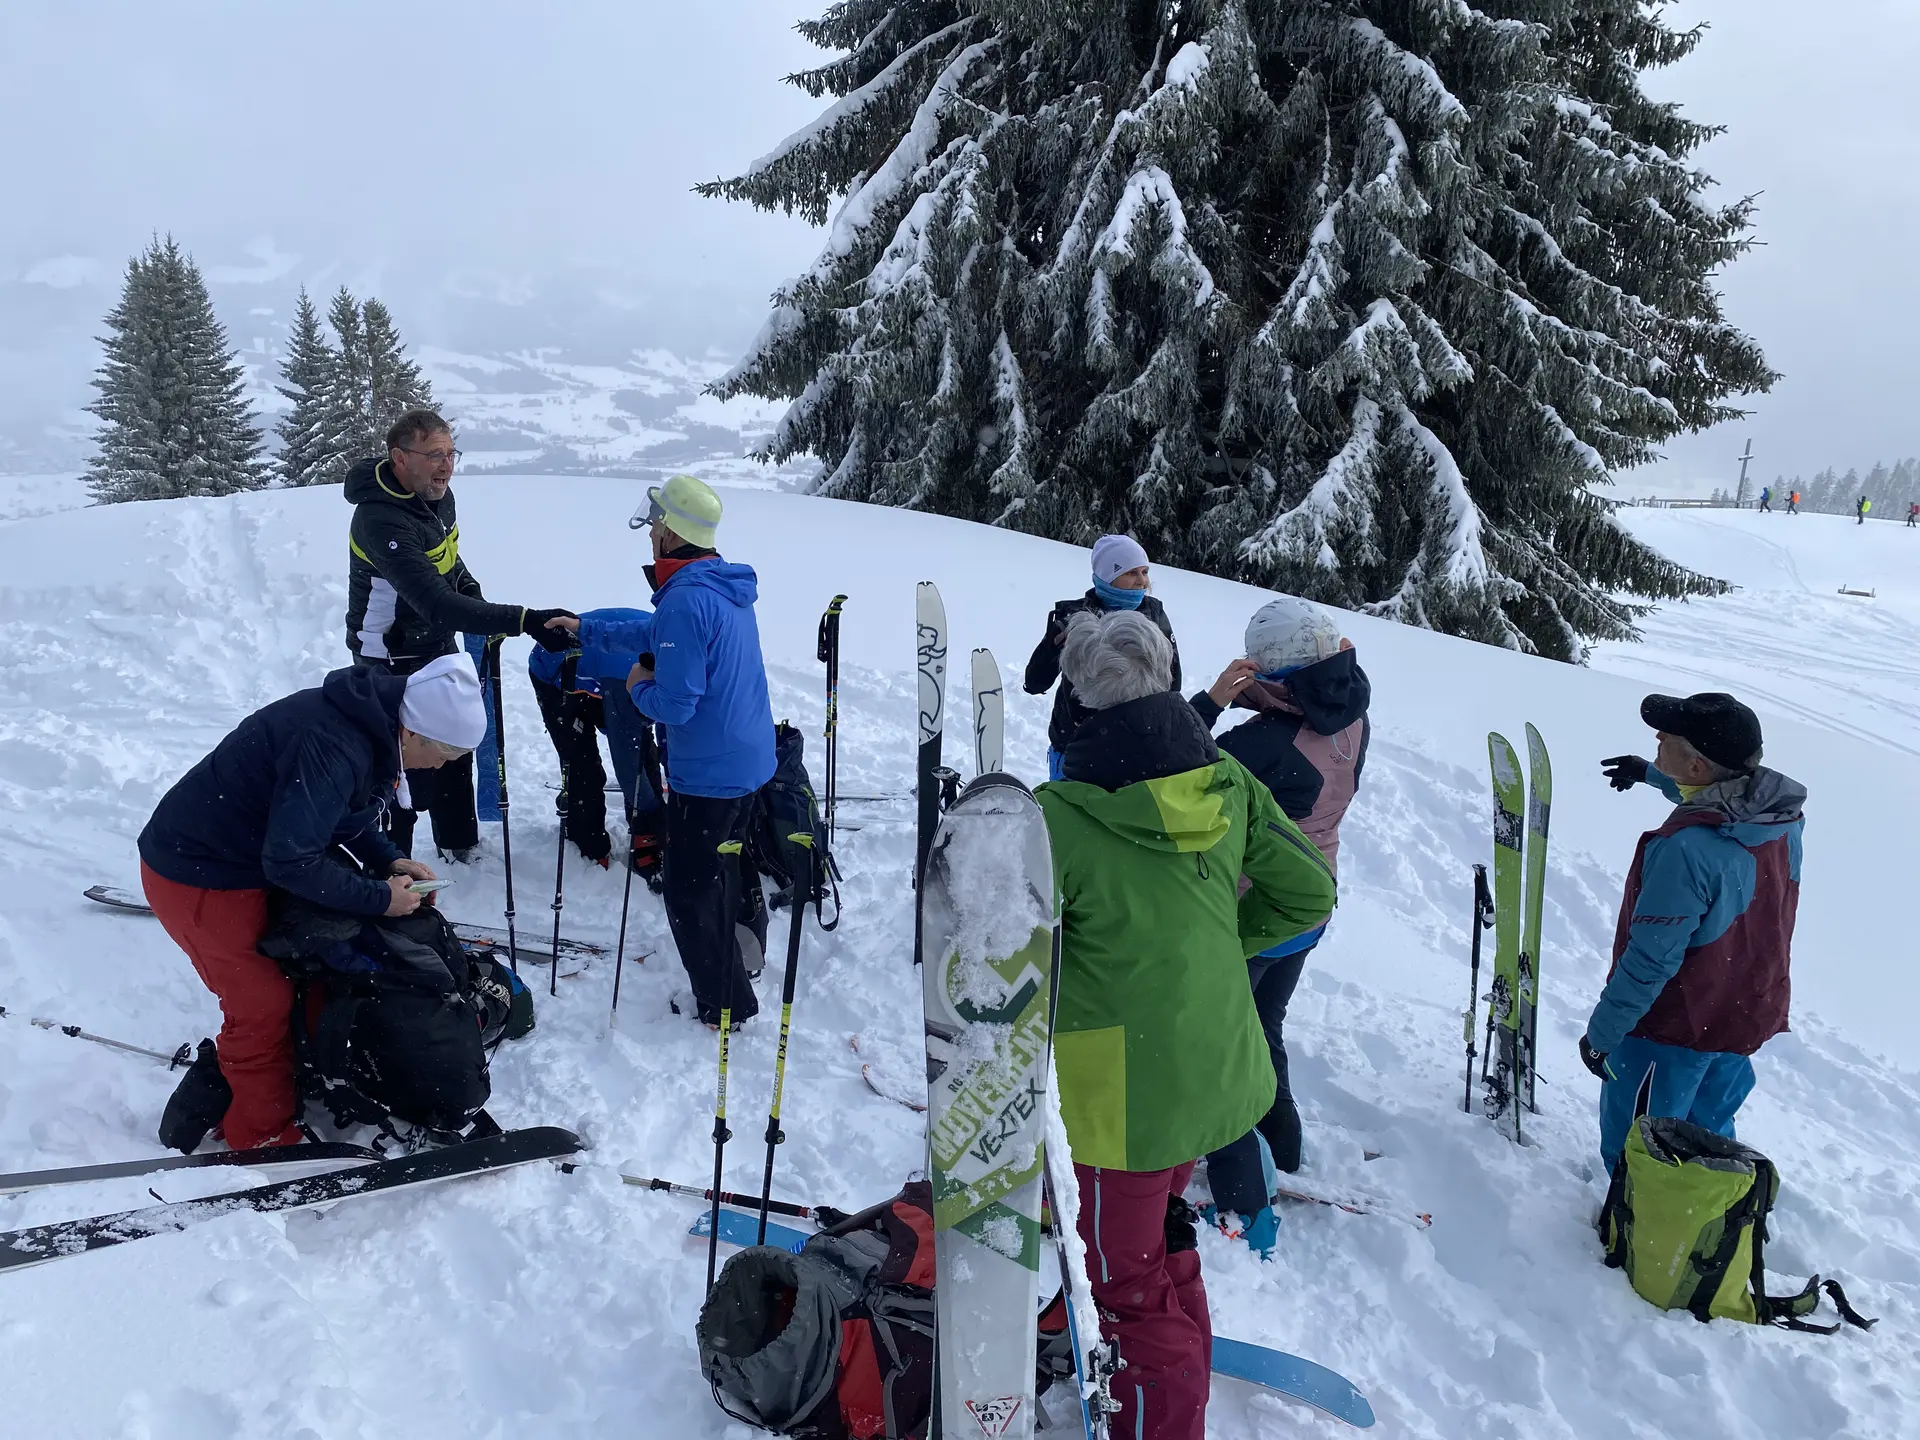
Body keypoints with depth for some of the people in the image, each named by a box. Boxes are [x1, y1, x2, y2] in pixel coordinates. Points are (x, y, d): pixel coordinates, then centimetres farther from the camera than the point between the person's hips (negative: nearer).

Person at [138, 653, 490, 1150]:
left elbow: (347, 808, 11)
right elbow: (291, 861, -32)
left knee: (294, 978, 18)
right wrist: (379, 898, -23)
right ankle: (262, 1133, 18)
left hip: (246, 858, 9)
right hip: (196, 878, -9)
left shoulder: (369, 720, -5)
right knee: (262, 1004, 0)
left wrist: (389, 858, -2)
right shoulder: (333, 749, -34)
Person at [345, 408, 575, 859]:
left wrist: (474, 596, 2)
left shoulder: (437, 493, -5)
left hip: (438, 645, 9)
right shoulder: (382, 521, -33)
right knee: (407, 767, -2)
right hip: (392, 660, -9)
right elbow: (438, 605, -41)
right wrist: (525, 621, -46)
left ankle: (459, 843, 40)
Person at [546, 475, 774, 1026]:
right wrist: (587, 630, 24)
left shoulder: (684, 601, -26)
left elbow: (675, 705, -27)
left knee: (688, 887, 5)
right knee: (728, 856, 29)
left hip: (706, 773, -9)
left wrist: (639, 688, -7)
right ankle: (745, 952, 48)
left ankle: (724, 1004, 17)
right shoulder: (728, 587, 5)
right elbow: (659, 639, 20)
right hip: (749, 758, 9)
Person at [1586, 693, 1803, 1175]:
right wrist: (1652, 774, 29)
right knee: (1709, 1133, 29)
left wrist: (1602, 1031, -17)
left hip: (1673, 1028, -8)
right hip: (1750, 1015, 8)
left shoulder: (1686, 850, -35)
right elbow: (1721, 802, 17)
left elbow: (1651, 959, -28)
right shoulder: (1783, 814, -9)